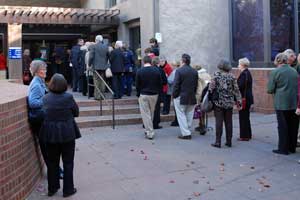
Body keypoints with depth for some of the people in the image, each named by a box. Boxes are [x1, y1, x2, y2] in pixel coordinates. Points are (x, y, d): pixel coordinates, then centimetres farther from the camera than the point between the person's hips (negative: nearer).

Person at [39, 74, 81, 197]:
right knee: (68, 162, 10)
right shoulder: (68, 97, -12)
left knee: (52, 162, 16)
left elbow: (45, 113, 5)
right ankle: (68, 189, 17)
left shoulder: (45, 98, -4)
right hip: (67, 134, -3)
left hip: (50, 134, 3)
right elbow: (76, 113, -1)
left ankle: (52, 188, 26)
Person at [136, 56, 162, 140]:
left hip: (143, 95, -3)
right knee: (151, 113, 16)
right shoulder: (156, 71, -2)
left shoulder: (140, 71, -8)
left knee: (145, 114, 2)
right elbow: (160, 84, 3)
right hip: (154, 95, 3)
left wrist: (138, 94, 10)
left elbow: (137, 85, -2)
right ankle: (149, 130, 25)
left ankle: (150, 133, -1)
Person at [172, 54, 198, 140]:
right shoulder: (195, 72, 4)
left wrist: (174, 95, -3)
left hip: (181, 98, -5)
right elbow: (196, 85, 8)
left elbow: (176, 85, -13)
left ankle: (186, 134, 0)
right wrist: (192, 94, 16)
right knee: (189, 115, 13)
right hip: (191, 98, 5)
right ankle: (188, 132, 21)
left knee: (181, 115, 3)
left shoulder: (179, 71, -13)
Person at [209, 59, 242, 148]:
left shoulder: (216, 75, -5)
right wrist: (238, 101, 9)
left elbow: (211, 87, -8)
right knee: (228, 122, 10)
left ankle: (218, 142, 1)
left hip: (218, 102, -2)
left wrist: (211, 97, 4)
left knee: (219, 122, 0)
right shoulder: (232, 76, 2)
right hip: (229, 103, 3)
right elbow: (236, 90, 3)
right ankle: (229, 141, 16)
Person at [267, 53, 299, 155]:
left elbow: (270, 89, -8)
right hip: (295, 103, 5)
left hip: (282, 103, -5)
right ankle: (292, 147, 22)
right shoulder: (294, 71, 7)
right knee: (293, 125, 12)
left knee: (283, 126, 2)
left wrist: (276, 91, 13)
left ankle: (283, 148, 6)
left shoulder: (275, 72, -9)